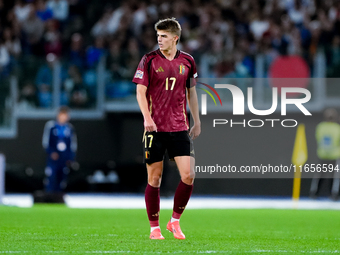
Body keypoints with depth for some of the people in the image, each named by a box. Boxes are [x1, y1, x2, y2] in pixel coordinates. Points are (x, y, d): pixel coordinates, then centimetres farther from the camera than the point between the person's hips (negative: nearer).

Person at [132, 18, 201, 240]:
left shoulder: (188, 61, 7)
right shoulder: (149, 60, -2)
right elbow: (141, 91, -5)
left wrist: (197, 122, 19)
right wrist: (147, 117, -19)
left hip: (180, 128, 2)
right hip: (155, 128, -2)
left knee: (188, 175, -7)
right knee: (155, 178, 1)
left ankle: (175, 221, 11)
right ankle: (155, 227, 13)